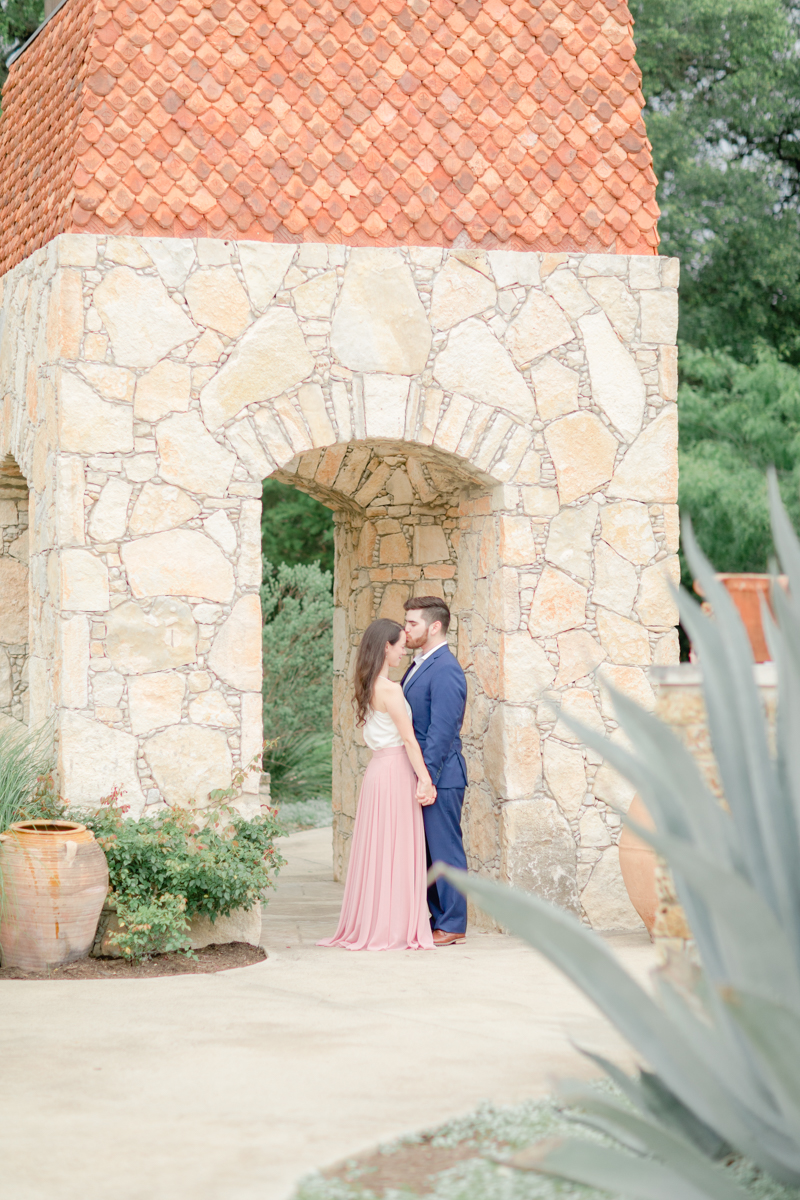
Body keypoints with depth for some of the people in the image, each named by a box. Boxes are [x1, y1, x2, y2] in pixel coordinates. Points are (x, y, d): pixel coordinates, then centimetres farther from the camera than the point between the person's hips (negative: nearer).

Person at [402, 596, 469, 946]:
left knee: (445, 850, -3)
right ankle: (439, 920, 19)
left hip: (440, 776, -10)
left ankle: (452, 926, 2)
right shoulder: (419, 666, 16)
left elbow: (441, 732, -20)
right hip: (421, 775, 10)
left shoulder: (445, 670, -16)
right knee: (429, 851, 13)